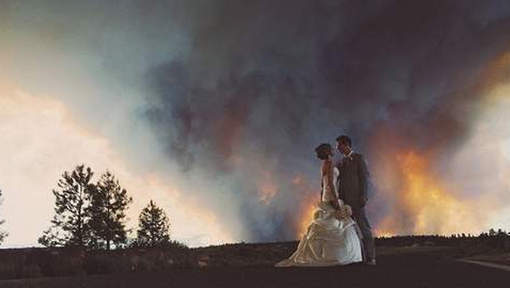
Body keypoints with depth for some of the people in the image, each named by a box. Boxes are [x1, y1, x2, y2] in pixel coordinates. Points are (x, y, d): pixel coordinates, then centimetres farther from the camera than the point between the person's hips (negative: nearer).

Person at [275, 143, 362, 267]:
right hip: (331, 197, -9)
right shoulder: (329, 163, -12)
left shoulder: (324, 164, 16)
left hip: (326, 197, 9)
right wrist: (336, 201, -22)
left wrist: (322, 200, 23)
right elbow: (330, 183, -20)